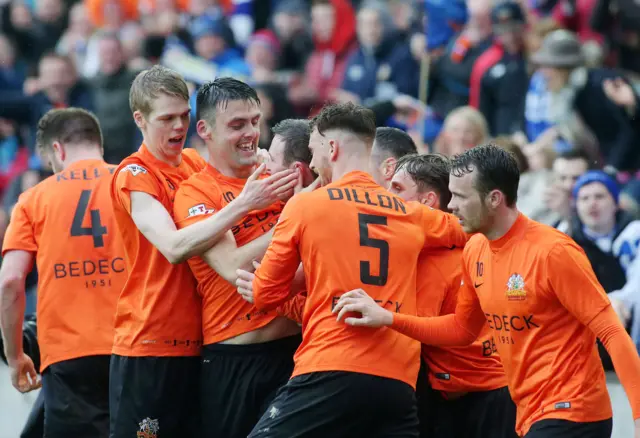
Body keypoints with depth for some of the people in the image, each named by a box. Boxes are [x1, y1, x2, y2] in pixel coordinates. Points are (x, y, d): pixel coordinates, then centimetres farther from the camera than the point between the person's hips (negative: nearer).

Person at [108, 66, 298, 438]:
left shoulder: (197, 164, 11)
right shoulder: (134, 176, -9)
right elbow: (174, 247, -23)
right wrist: (243, 204, -29)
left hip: (196, 343, 6)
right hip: (149, 346, -6)